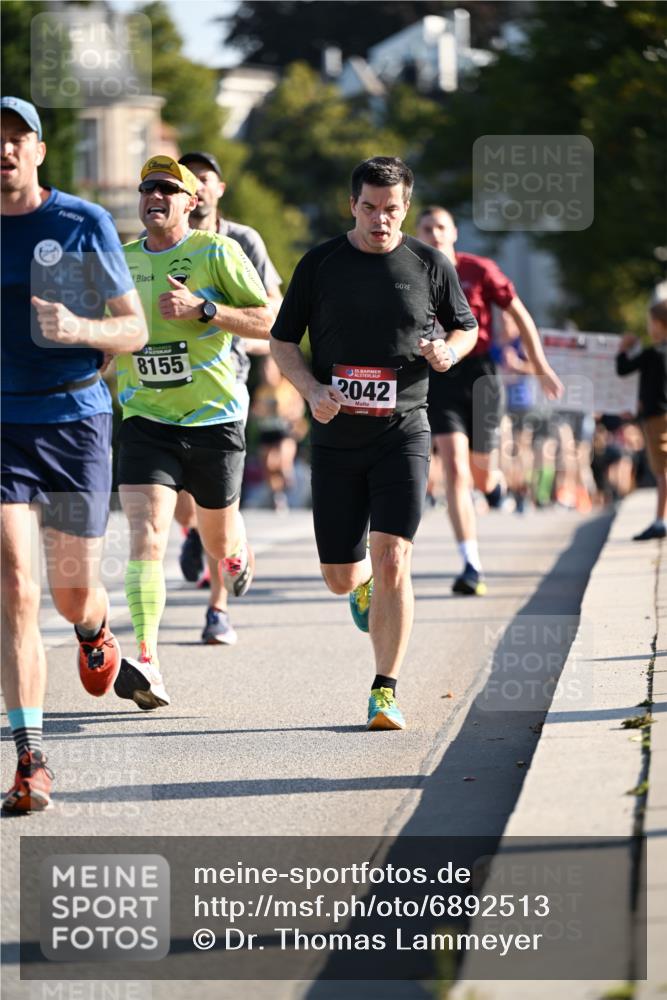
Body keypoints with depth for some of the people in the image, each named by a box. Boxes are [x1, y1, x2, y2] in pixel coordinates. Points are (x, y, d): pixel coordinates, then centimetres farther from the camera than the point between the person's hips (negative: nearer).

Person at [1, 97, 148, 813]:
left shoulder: (85, 225, -1)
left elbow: (134, 330, 2)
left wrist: (79, 329, -18)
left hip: (76, 419, -1)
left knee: (73, 593, 7)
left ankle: (95, 632, 48)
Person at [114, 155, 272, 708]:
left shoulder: (216, 252, -5)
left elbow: (269, 321, -8)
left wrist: (202, 309, -20)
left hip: (215, 417, -2)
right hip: (145, 419, 2)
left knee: (218, 540, 15)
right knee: (147, 536, -17)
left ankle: (238, 555, 55)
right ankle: (147, 666, -24)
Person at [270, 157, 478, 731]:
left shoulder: (430, 265, 2)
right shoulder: (319, 265, 2)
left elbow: (467, 328, 15)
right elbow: (283, 341, 8)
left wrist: (449, 350, -8)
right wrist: (311, 388, -11)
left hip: (403, 431, -1)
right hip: (336, 437, 2)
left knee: (391, 561, -15)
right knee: (339, 578, 6)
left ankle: (385, 691, -5)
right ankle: (366, 583, 44)